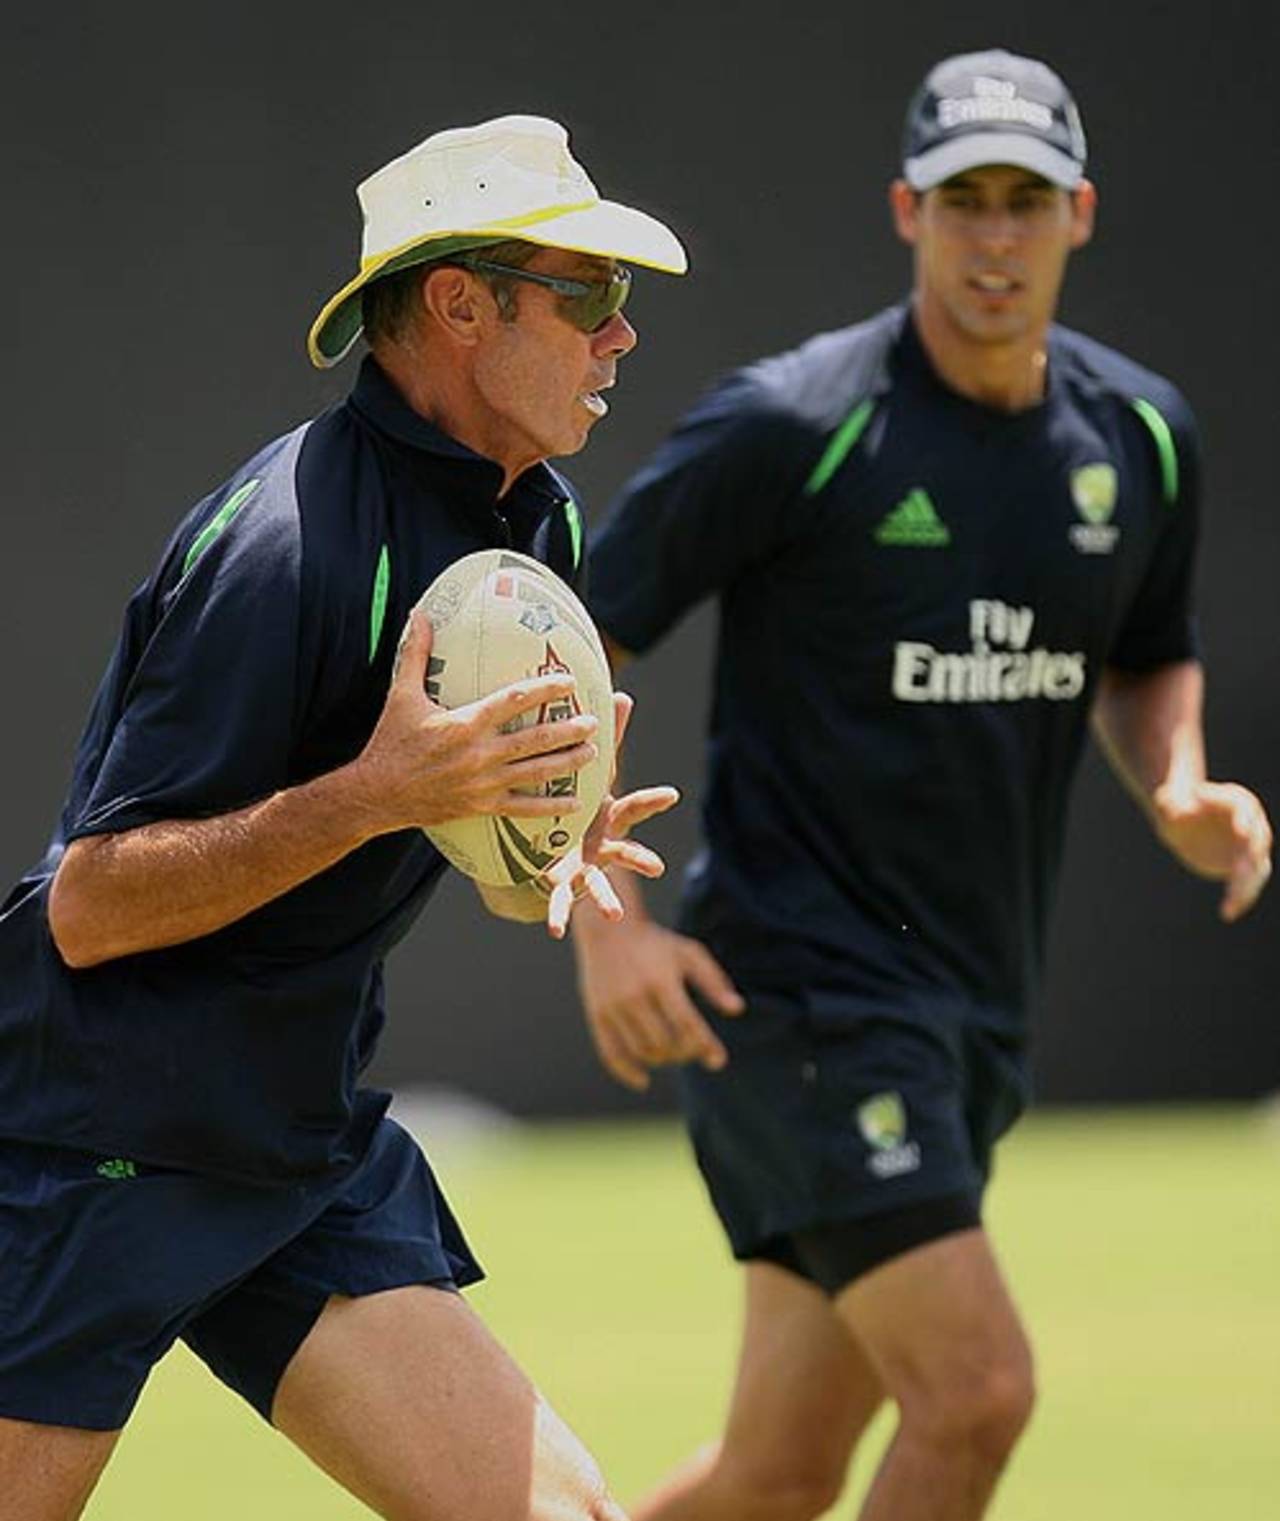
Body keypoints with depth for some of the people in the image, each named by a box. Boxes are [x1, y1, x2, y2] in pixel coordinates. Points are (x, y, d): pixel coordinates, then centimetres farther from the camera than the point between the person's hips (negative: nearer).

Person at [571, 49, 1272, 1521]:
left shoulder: (1139, 433, 6)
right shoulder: (789, 427, -12)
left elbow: (1147, 663, 24)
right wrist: (603, 919, -18)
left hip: (972, 1012, 7)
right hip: (799, 993, -7)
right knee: (975, 1391, -18)